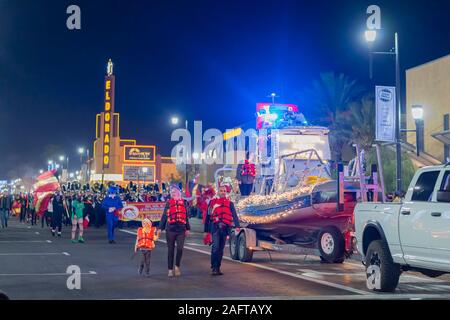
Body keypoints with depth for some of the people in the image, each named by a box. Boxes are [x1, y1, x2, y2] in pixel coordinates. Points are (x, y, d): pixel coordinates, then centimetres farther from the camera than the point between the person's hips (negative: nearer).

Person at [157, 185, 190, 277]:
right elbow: (164, 216, 6)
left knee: (180, 248, -10)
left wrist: (187, 229, 16)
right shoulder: (168, 203, 6)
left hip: (181, 230, 1)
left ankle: (177, 266, 10)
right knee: (170, 250, 4)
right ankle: (170, 270, 11)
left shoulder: (184, 203, 12)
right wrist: (160, 228, 1)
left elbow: (186, 217, 17)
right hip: (170, 229, -1)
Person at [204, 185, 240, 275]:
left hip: (225, 228, 2)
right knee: (215, 247, -15)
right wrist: (206, 230, 10)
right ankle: (214, 268, -14)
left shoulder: (230, 203, 13)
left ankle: (218, 268, 14)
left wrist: (237, 226, -19)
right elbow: (208, 216, 13)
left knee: (221, 249, 7)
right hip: (215, 227, -2)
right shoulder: (212, 202, 11)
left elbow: (234, 215, -1)